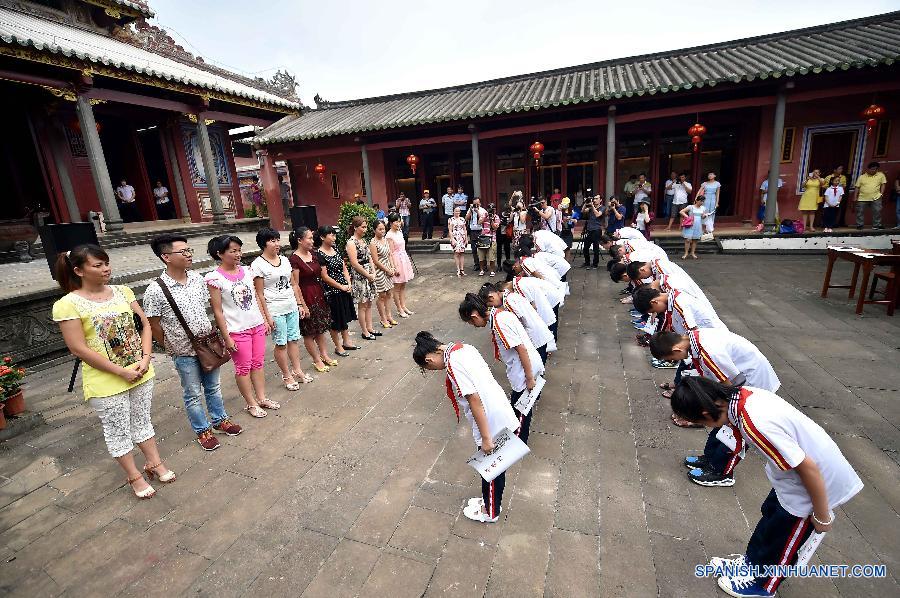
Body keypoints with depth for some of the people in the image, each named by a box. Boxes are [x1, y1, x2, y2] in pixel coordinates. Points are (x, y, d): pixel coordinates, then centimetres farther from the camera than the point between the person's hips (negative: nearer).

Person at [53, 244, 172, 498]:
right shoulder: (68, 305, -13)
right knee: (118, 430, 12)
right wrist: (121, 371, -16)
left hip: (141, 372, 4)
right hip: (106, 381, -4)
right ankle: (134, 476, 28)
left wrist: (145, 359, -10)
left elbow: (145, 324, 2)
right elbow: (79, 349, -16)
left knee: (142, 421, 19)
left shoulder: (122, 291, 0)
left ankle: (155, 463, 35)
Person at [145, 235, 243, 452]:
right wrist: (172, 348, 0)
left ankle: (219, 420, 39)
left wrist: (210, 335, 11)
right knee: (193, 394, 13)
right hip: (184, 353, -4)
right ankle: (203, 431, 31)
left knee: (213, 387, 20)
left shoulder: (197, 278, -3)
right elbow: (154, 326, -9)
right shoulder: (155, 291, -18)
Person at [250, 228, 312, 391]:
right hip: (275, 311, -5)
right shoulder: (258, 265, -10)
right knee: (281, 344, 4)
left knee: (294, 339, 11)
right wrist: (267, 316, -13)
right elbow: (259, 294, -11)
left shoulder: (285, 260, 8)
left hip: (292, 307, 6)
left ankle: (297, 371, 24)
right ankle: (286, 376, 18)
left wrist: (300, 304, 11)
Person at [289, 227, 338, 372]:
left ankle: (324, 355, 27)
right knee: (309, 332, 6)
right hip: (306, 297, -7)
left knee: (321, 329, 16)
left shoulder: (313, 255, 7)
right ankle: (317, 360, 18)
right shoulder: (294, 259, -15)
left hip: (319, 295, 7)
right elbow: (295, 285, -16)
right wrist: (301, 305, -18)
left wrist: (323, 295, 13)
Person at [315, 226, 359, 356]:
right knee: (335, 319, 5)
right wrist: (341, 287, -14)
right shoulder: (319, 254, -15)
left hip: (345, 289, 8)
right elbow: (325, 277, -18)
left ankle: (346, 342, 33)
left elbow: (344, 268, 9)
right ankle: (338, 347, 20)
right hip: (332, 292, -7)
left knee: (345, 316, 18)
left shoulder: (335, 250, 7)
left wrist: (349, 284, -5)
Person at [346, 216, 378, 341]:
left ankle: (370, 328, 25)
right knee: (362, 305, 3)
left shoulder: (363, 240, 11)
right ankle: (365, 332, 14)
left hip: (369, 275, 8)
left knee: (369, 303, 14)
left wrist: (373, 273, 1)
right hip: (358, 276, -8)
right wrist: (368, 275, -12)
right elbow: (354, 263, -18)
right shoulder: (351, 242, -14)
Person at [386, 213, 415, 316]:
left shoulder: (399, 233, 10)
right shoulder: (389, 235, -13)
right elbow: (391, 253, -15)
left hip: (404, 260, 8)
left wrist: (408, 262, 16)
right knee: (397, 287, 2)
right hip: (396, 261, -8)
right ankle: (399, 309, 11)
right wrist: (395, 267, -18)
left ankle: (403, 306, 22)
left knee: (403, 285, 13)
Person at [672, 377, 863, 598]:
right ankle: (751, 561, 47)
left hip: (817, 482, -7)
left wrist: (822, 517, -12)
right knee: (770, 513, 25)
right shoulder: (742, 393, -15)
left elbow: (808, 468, -27)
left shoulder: (755, 424, -38)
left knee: (780, 540, 15)